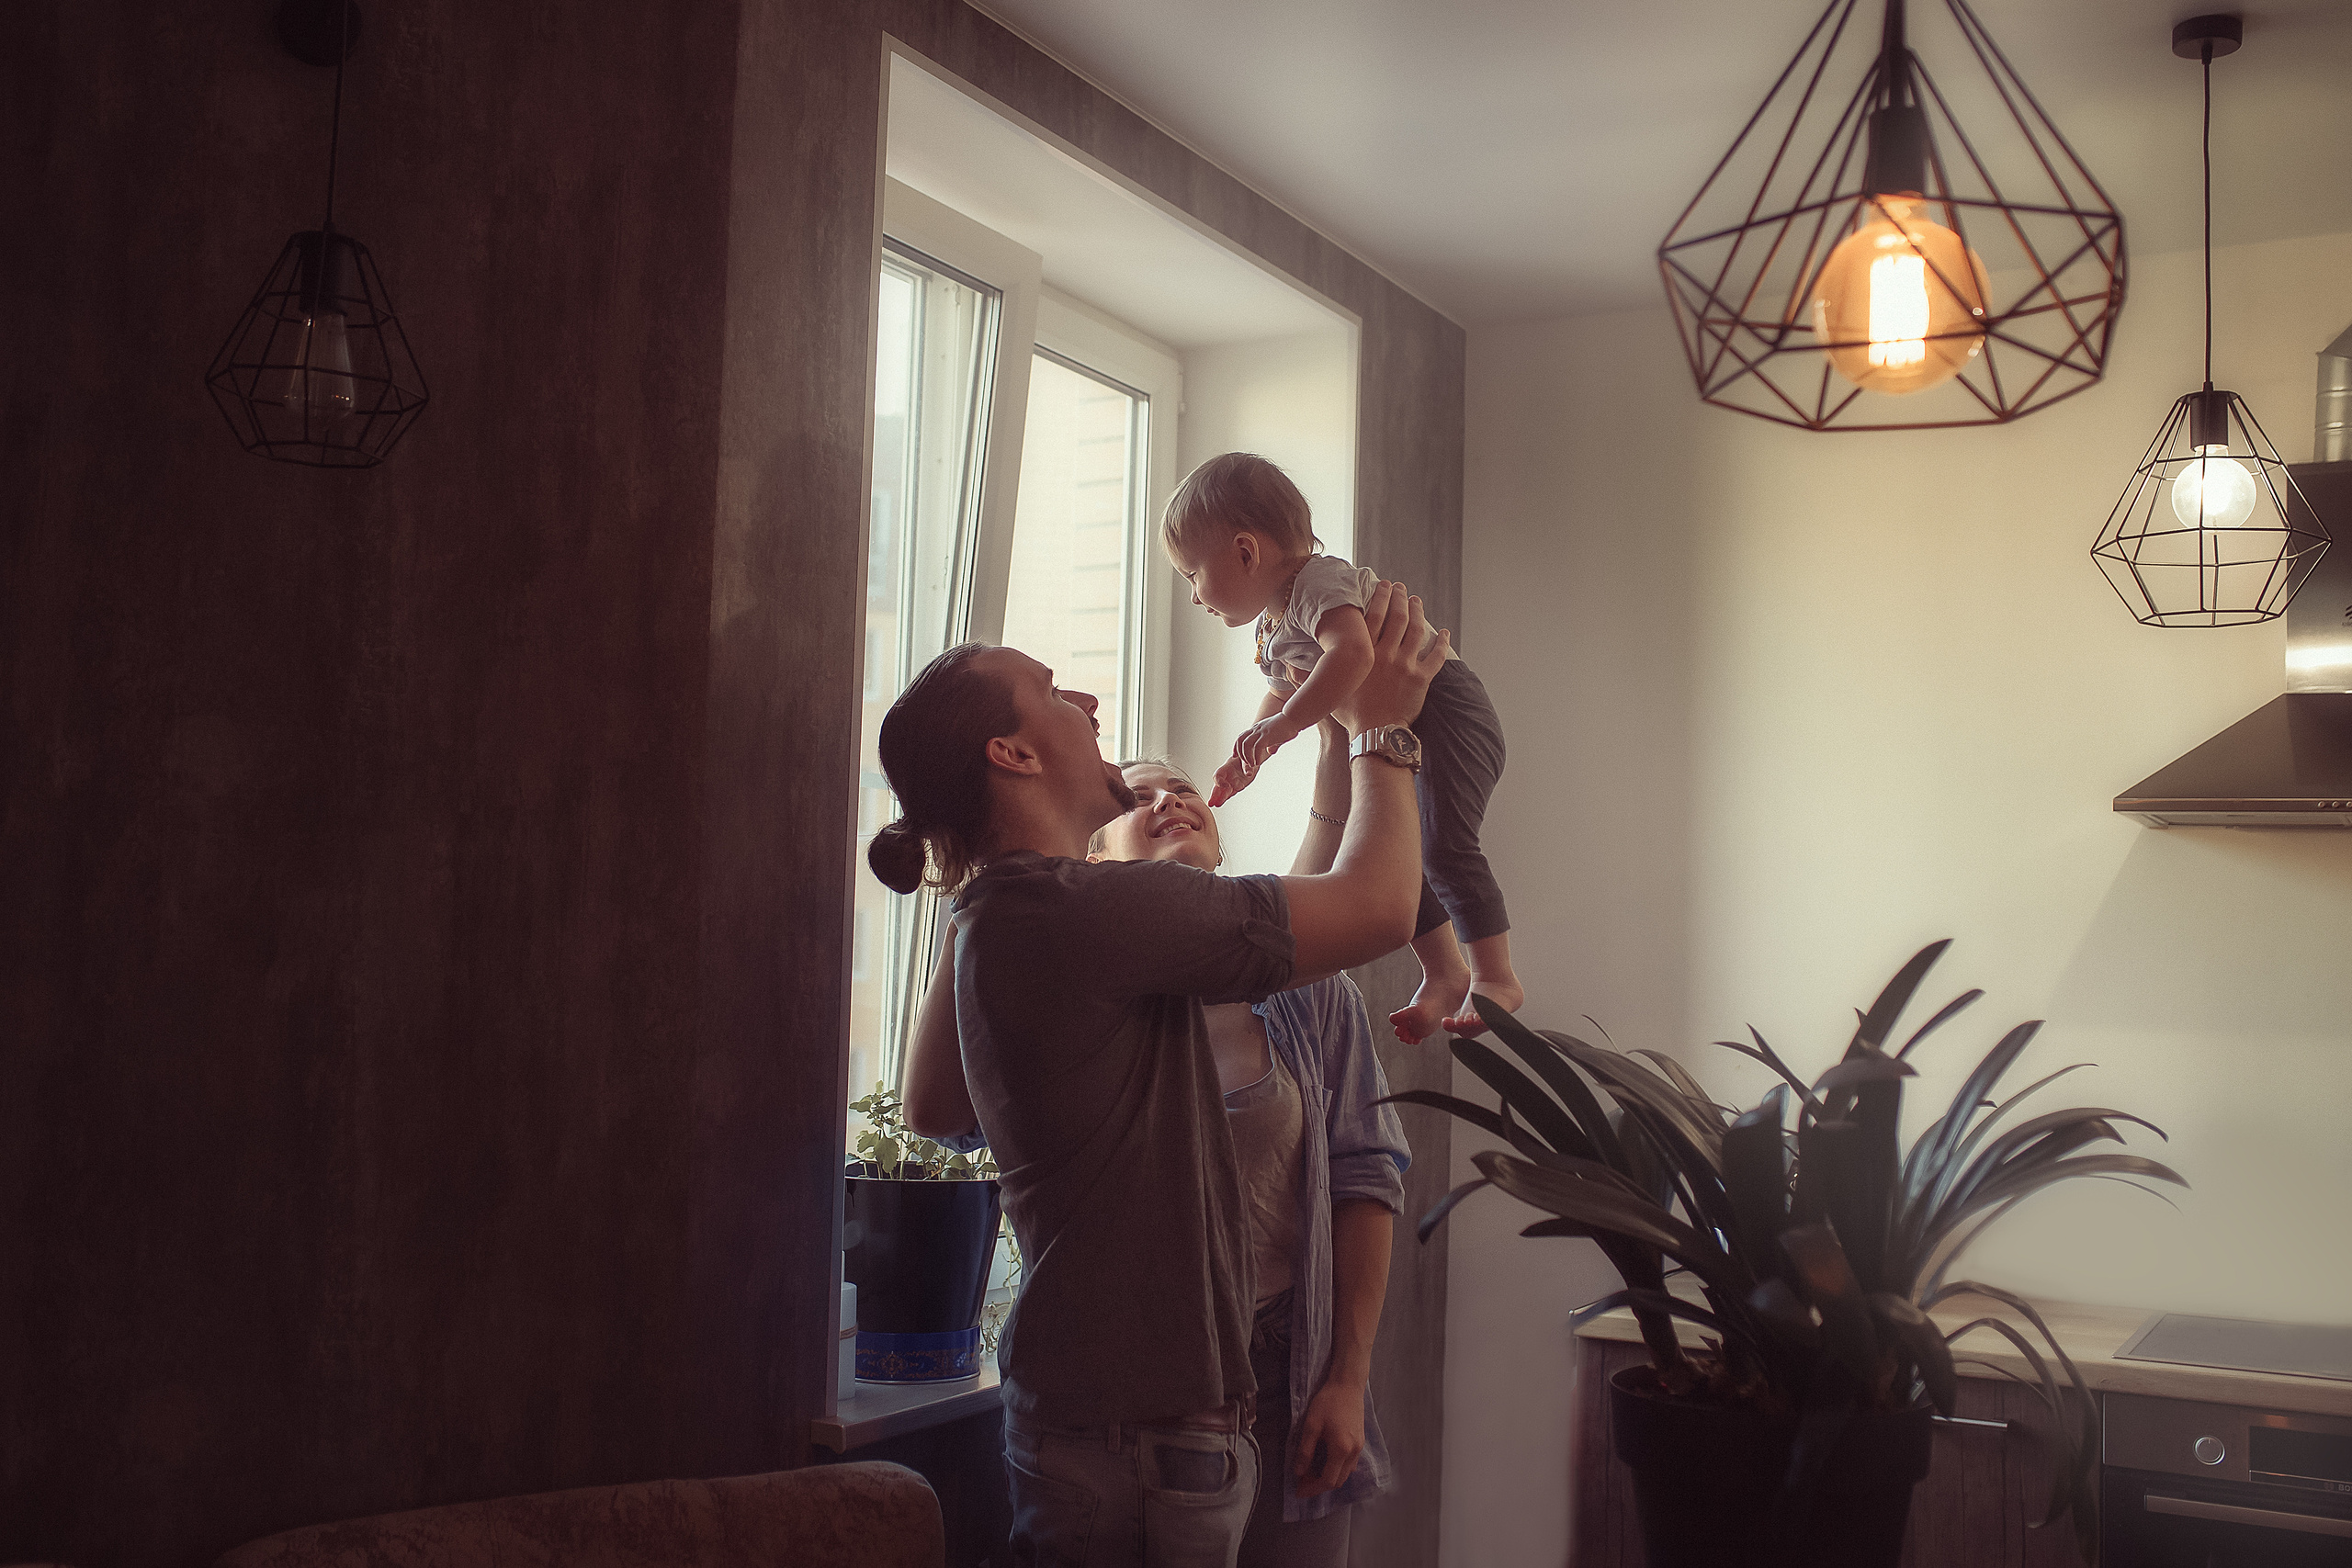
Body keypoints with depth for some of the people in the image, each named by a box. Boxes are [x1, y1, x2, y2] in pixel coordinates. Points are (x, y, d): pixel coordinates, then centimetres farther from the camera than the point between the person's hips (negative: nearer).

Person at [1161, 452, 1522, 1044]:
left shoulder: (1319, 582, -22)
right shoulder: (1270, 626, 11)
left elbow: (1353, 652, -41)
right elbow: (1284, 698, 28)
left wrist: (1283, 725, -42)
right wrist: (1245, 756, 16)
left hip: (1442, 707, -10)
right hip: (1389, 735, 10)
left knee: (1443, 845, -18)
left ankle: (1495, 976, -8)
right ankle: (1444, 975, 16)